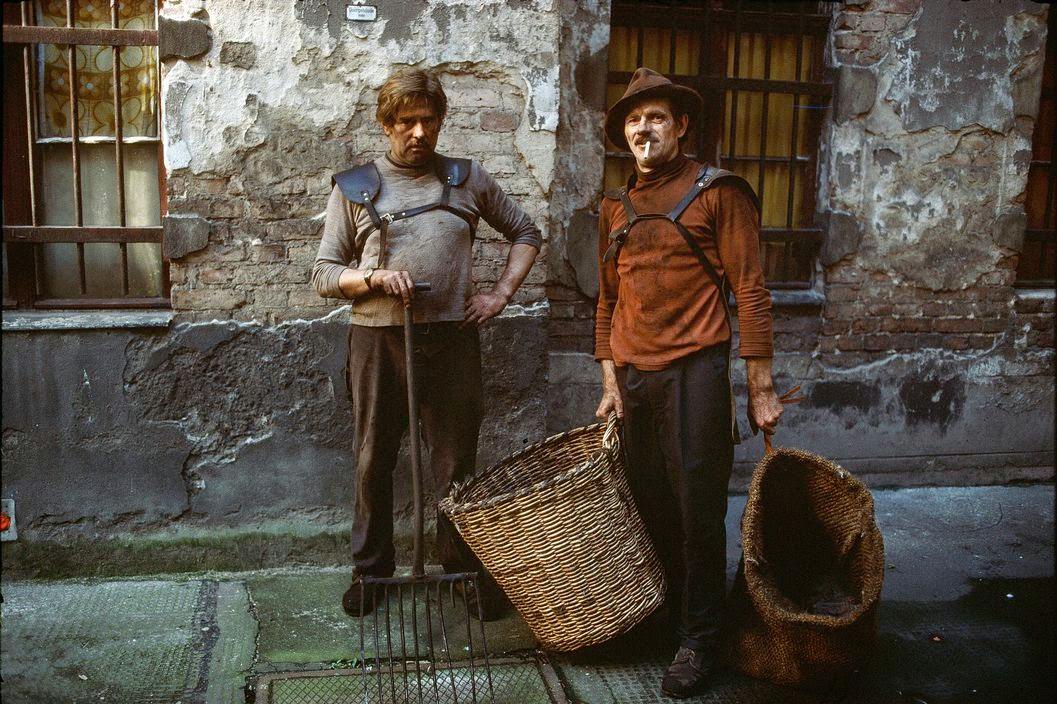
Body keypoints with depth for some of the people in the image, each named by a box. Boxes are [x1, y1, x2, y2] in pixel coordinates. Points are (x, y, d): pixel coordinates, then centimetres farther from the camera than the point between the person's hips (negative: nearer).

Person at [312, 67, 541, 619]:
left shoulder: (468, 179, 9)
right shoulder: (354, 189, 5)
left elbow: (525, 233, 18)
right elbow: (324, 275, 4)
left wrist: (500, 294, 6)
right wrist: (374, 279, -15)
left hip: (451, 340, 0)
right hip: (378, 341, 0)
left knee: (457, 464, 6)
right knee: (374, 462, 10)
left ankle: (464, 569, 21)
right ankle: (370, 570, 27)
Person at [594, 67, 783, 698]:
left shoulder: (717, 192, -2)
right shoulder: (617, 208, 14)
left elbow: (750, 290, -5)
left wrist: (761, 385, -8)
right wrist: (611, 380, 12)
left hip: (694, 372, -5)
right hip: (635, 378, 5)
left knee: (697, 509, -1)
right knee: (649, 504, 11)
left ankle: (698, 639, 12)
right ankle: (659, 611, 29)